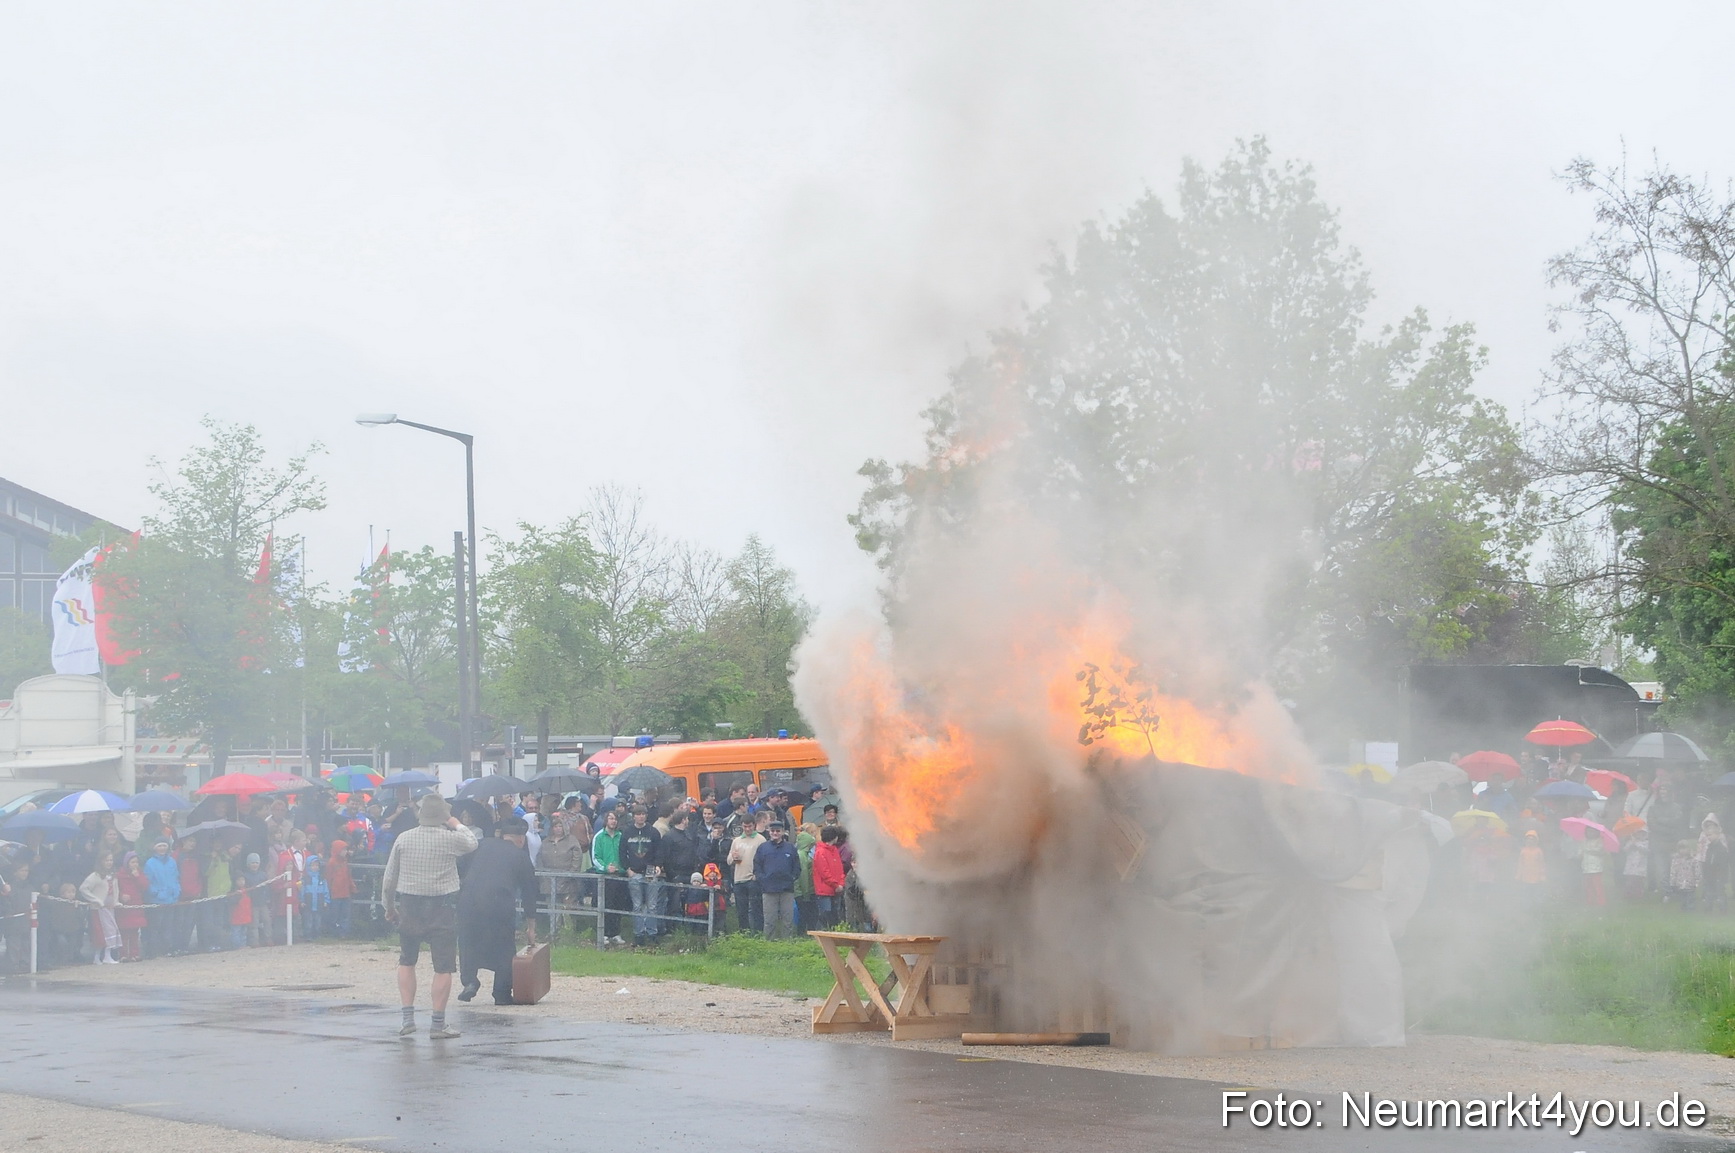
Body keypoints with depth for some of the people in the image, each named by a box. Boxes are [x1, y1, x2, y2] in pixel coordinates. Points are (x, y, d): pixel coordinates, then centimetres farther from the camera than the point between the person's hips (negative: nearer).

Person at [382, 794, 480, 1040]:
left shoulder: (403, 840, 0)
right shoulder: (451, 839, -7)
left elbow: (389, 880, 5)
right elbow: (473, 843, 16)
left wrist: (389, 907, 18)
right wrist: (457, 825, 30)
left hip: (409, 905, 3)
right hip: (442, 906, -3)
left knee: (407, 962, 18)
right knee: (443, 966, 2)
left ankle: (408, 1017, 13)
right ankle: (438, 1024, 1)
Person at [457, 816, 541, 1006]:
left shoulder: (482, 846, 20)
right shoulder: (521, 857, 15)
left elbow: (460, 870, 13)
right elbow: (529, 894, 19)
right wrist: (531, 928, 26)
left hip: (468, 899, 2)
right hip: (499, 903, -2)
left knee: (468, 942, 18)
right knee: (504, 947, 11)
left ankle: (469, 981, 3)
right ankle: (502, 994, 12)